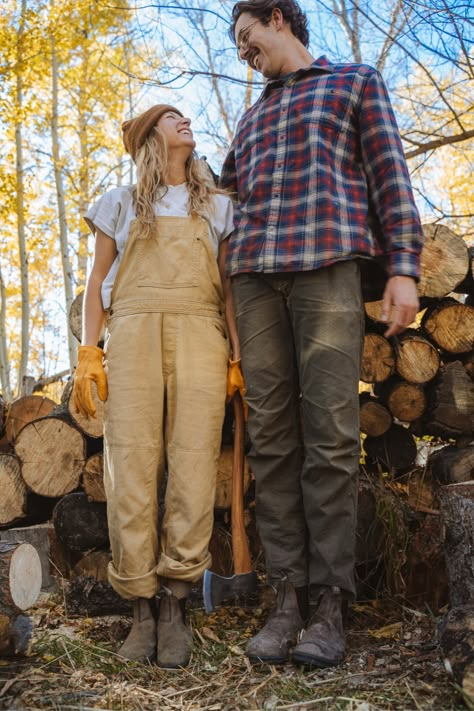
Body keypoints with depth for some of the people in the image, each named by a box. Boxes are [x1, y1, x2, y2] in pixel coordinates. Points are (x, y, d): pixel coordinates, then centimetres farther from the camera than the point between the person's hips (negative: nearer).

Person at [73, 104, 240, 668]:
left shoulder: (217, 206, 24)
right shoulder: (120, 203, 21)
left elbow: (227, 284, 16)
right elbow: (98, 281, 16)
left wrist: (238, 357, 4)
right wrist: (88, 352, 3)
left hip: (199, 334, 1)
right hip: (132, 331, 0)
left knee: (193, 466, -11)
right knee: (130, 467, -9)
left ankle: (175, 603, -3)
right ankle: (142, 606, -1)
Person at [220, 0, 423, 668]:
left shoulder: (356, 81, 17)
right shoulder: (253, 118, 32)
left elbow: (390, 177, 5)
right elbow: (225, 193, 40)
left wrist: (403, 269, -6)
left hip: (328, 264, -4)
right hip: (255, 275, 5)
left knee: (328, 434, -12)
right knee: (271, 436, -4)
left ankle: (329, 604, -5)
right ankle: (287, 598, -1)